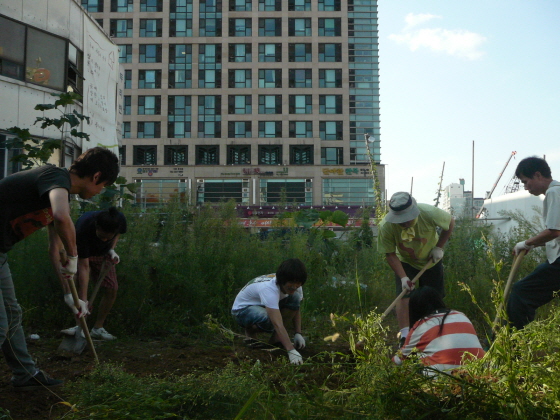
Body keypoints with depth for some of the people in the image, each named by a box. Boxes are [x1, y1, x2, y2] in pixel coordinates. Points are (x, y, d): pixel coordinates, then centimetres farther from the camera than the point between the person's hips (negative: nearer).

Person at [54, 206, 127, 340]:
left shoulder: (120, 219, -33)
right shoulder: (83, 230, -43)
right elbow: (83, 267, -41)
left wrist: (111, 250, -21)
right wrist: (84, 300, -41)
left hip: (103, 253, 4)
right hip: (83, 254, -3)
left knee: (112, 289, -7)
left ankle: (98, 328, 4)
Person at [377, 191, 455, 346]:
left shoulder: (430, 213, -32)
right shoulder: (386, 226, -31)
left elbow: (450, 223, -11)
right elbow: (390, 254, -19)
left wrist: (439, 247, -14)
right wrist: (403, 277, -28)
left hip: (431, 260, 1)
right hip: (405, 263, -1)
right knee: (404, 297, -17)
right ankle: (404, 337, -13)